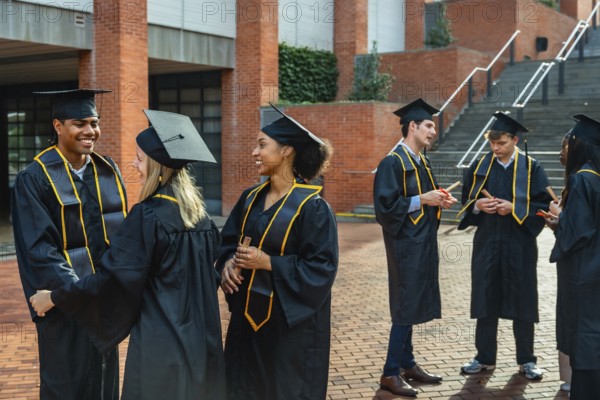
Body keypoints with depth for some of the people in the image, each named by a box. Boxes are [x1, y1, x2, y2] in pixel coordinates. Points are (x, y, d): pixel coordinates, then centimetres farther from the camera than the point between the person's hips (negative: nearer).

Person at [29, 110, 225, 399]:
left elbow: (113, 277, -18)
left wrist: (54, 297, -7)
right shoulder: (198, 211, 4)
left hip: (161, 340, -7)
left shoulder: (148, 215, -18)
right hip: (200, 339, 7)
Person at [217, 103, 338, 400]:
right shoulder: (250, 198, 5)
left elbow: (322, 268, -18)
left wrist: (267, 262, -22)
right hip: (248, 314, 7)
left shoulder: (311, 206, -16)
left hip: (291, 322, -6)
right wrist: (228, 264, -10)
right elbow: (228, 242, 13)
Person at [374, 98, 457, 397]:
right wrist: (422, 200, -20)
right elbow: (385, 206, -20)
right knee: (405, 307, -5)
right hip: (405, 245, -9)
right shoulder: (393, 163, -14)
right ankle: (390, 373, 5)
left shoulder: (422, 163, 14)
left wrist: (440, 201, 3)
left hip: (422, 243, 9)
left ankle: (407, 363, 24)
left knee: (412, 306, 14)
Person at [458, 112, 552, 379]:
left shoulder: (531, 169, -3)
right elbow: (466, 201, 10)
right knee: (485, 301, 7)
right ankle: (485, 357, 20)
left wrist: (514, 209, -17)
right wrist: (477, 206, -11)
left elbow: (543, 205, -4)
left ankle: (526, 360, 19)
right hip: (486, 244, 2)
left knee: (522, 303, 6)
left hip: (520, 246, -2)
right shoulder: (480, 166, 5)